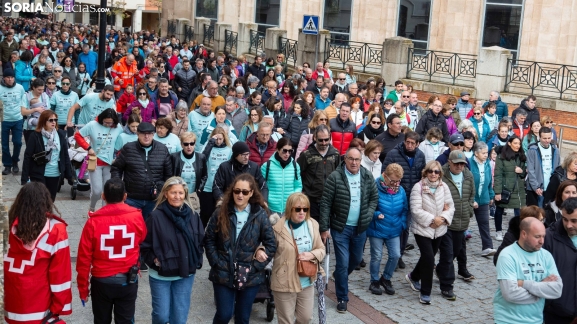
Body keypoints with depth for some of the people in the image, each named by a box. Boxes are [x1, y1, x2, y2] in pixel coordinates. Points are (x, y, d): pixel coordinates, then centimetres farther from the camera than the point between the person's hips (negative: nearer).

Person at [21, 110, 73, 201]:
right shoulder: (35, 136, -9)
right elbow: (27, 157, -9)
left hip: (55, 175, 4)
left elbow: (65, 156, 6)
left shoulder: (61, 135, 1)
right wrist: (24, 178, -12)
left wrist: (69, 175, 4)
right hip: (39, 175, -4)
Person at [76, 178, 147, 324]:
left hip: (102, 281, -1)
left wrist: (83, 288, 0)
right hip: (128, 281, 1)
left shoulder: (94, 221, -14)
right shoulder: (136, 217, -10)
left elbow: (84, 257, -10)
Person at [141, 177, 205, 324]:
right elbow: (145, 245, -7)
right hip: (160, 275, -3)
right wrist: (154, 261, -16)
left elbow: (200, 242, 9)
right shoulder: (156, 216, -13)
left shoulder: (193, 216, -1)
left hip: (185, 275, 3)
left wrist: (196, 262, -1)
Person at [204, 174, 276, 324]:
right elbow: (209, 240, 2)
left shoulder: (260, 215, -4)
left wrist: (256, 266, -9)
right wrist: (216, 263, -8)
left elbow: (271, 245, -3)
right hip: (223, 274, 0)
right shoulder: (221, 213, -1)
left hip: (250, 276, 0)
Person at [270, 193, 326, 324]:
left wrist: (312, 255, -15)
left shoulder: (312, 225, 0)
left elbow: (322, 249, 6)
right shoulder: (278, 227, -15)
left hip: (307, 283, 4)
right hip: (284, 283, -4)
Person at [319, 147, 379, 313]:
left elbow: (374, 197, 10)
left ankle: (339, 277, 49)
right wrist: (324, 228, -12)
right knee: (343, 263, -3)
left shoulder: (368, 177, -1)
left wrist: (368, 215, -5)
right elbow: (325, 203, -11)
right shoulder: (335, 177, -13)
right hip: (340, 227, -4)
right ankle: (342, 298, 12)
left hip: (360, 227, 4)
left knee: (356, 259, 20)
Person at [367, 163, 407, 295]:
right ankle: (375, 282, 23)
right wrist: (376, 214, -25)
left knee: (395, 255, 3)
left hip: (394, 230, 4)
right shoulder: (375, 189, -16)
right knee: (377, 256, 5)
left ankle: (386, 278, 25)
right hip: (377, 230, -4)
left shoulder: (400, 190, -1)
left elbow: (405, 209, 11)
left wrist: (402, 224, 1)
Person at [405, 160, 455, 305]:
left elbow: (451, 206, 2)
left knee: (428, 256, 18)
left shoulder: (444, 187, -1)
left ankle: (413, 277, 46)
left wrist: (443, 218, -16)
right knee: (429, 258, -11)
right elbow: (416, 210, -18)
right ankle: (425, 293, 2)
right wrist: (432, 219, -21)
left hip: (439, 229, 5)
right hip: (422, 229, -5)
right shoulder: (418, 187, -14)